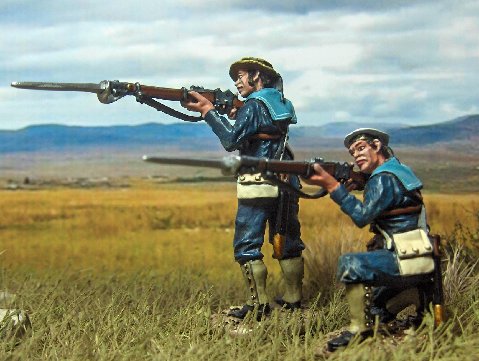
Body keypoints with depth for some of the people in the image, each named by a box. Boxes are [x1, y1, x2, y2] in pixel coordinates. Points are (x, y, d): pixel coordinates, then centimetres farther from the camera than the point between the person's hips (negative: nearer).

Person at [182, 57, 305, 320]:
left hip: (257, 187, -8)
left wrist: (207, 110, -12)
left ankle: (258, 305, -5)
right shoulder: (281, 103, 17)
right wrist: (234, 116, 13)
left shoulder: (254, 105, -9)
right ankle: (293, 299, 18)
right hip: (286, 183, 8)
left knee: (247, 246, -2)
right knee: (287, 243, 13)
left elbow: (231, 140, -17)